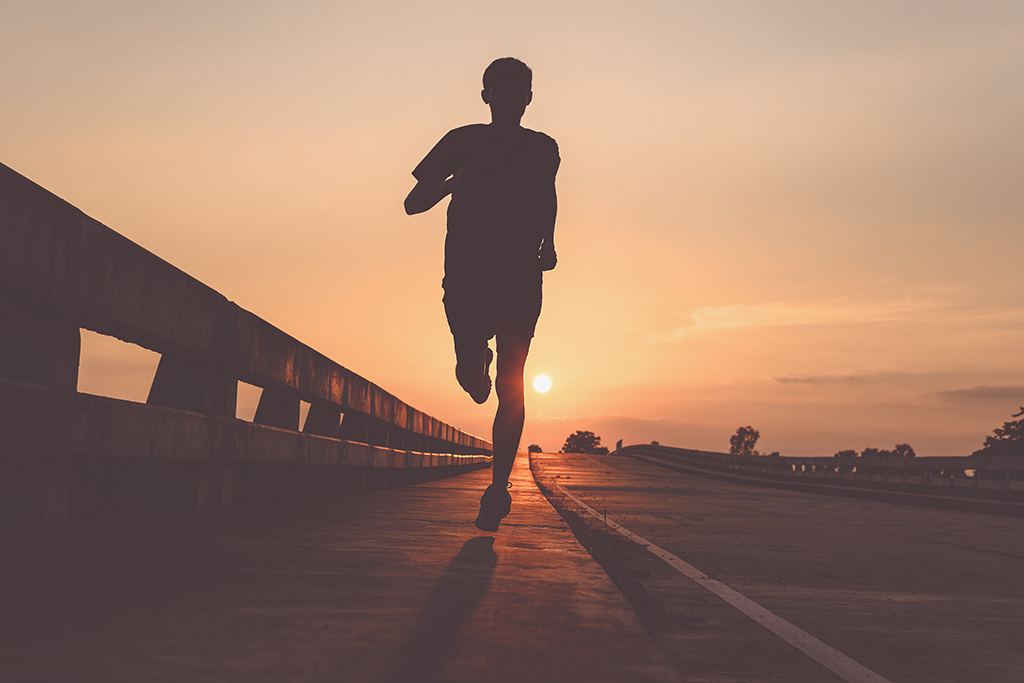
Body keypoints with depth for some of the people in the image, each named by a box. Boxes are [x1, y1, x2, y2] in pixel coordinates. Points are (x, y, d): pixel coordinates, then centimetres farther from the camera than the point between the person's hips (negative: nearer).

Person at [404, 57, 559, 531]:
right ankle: (479, 362, 21)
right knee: (470, 375, -19)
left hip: (521, 281, 1)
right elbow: (412, 203, 3)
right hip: (467, 276, -1)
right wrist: (454, 182, -15)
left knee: (511, 384, -4)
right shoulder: (463, 142, 4)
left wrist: (547, 243, 20)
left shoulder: (543, 149, 10)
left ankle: (498, 487, 4)